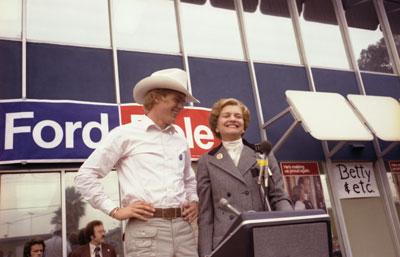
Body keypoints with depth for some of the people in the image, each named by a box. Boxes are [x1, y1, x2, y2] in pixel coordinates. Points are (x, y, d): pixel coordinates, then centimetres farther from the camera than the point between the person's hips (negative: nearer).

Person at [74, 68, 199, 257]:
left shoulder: (180, 140, 19)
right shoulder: (125, 134, 2)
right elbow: (85, 176, 1)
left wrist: (194, 201, 13)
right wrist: (115, 210, -5)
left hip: (183, 227, 5)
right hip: (146, 229, -5)